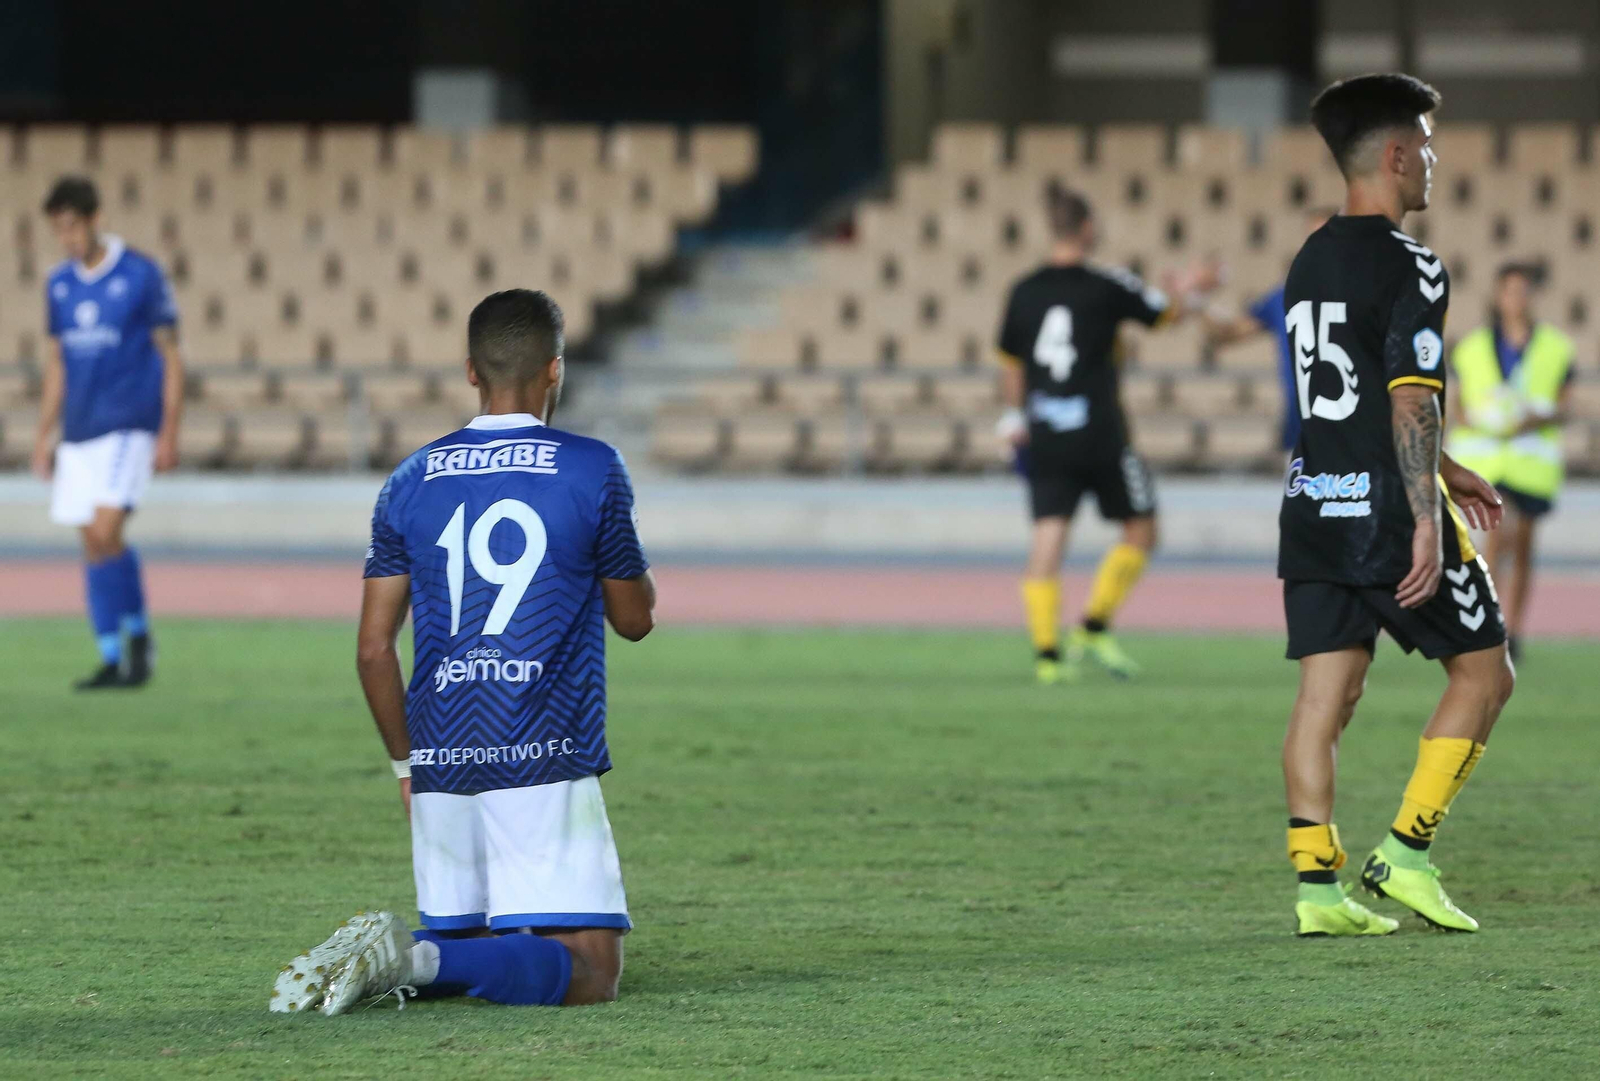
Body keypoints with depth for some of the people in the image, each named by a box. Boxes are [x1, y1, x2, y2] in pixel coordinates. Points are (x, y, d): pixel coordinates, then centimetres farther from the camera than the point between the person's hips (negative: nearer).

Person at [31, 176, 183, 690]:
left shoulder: (142, 276, -5)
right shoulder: (59, 284, 10)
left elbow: (171, 358, -3)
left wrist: (169, 435, -8)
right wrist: (44, 435, 13)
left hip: (129, 426, -6)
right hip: (79, 431, 6)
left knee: (106, 532, -18)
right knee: (93, 545, 4)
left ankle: (138, 634, 0)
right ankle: (111, 661, 9)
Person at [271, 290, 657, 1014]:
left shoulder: (411, 483, 8)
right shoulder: (593, 471, -2)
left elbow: (374, 650, 8)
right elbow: (635, 618, 9)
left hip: (441, 765, 5)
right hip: (547, 764, -5)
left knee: (465, 945, 20)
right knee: (589, 972, -5)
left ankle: (379, 958, -11)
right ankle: (419, 959, -26)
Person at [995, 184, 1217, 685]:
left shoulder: (1024, 291, 4)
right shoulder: (1107, 286, -7)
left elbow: (1010, 362, 15)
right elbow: (1166, 315, 8)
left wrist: (1014, 418, 30)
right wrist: (1190, 289, 29)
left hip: (1044, 436, 4)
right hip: (1098, 433, -4)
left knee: (1047, 536, 2)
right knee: (1141, 530, 13)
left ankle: (1046, 651, -6)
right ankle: (1094, 627, 5)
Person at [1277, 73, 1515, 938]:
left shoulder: (1310, 261, 15)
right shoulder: (1410, 269, -12)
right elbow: (1412, 404, -19)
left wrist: (1445, 473, 31)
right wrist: (1427, 520, -20)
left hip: (1313, 505, 8)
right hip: (1388, 509, -8)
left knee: (1325, 695, 4)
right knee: (1483, 670, 6)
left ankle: (1317, 884, -1)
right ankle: (1405, 853, -1)